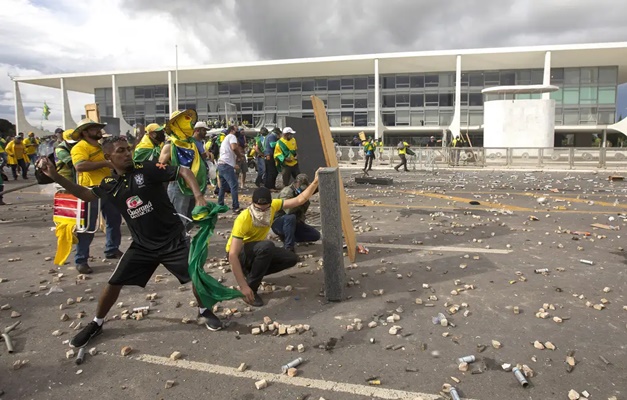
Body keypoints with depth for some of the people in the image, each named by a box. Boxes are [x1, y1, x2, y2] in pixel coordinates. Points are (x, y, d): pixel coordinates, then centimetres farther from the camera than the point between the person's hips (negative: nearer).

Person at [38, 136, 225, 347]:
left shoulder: (147, 169, -14)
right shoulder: (109, 184, 0)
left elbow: (184, 171, -15)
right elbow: (85, 194, 19)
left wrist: (199, 197, -29)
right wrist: (55, 176, 11)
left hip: (172, 239, -3)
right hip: (143, 245, 3)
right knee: (114, 283, 5)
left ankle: (204, 310, 26)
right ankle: (96, 324, 30)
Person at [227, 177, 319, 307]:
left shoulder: (273, 206, -18)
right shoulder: (243, 220, -34)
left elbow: (300, 199, -11)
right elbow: (232, 256, -36)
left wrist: (315, 182, -23)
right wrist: (243, 286, -40)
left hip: (259, 251, 7)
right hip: (239, 253, -6)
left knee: (291, 258, -9)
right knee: (267, 246, -36)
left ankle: (252, 273, 4)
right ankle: (251, 288, -19)